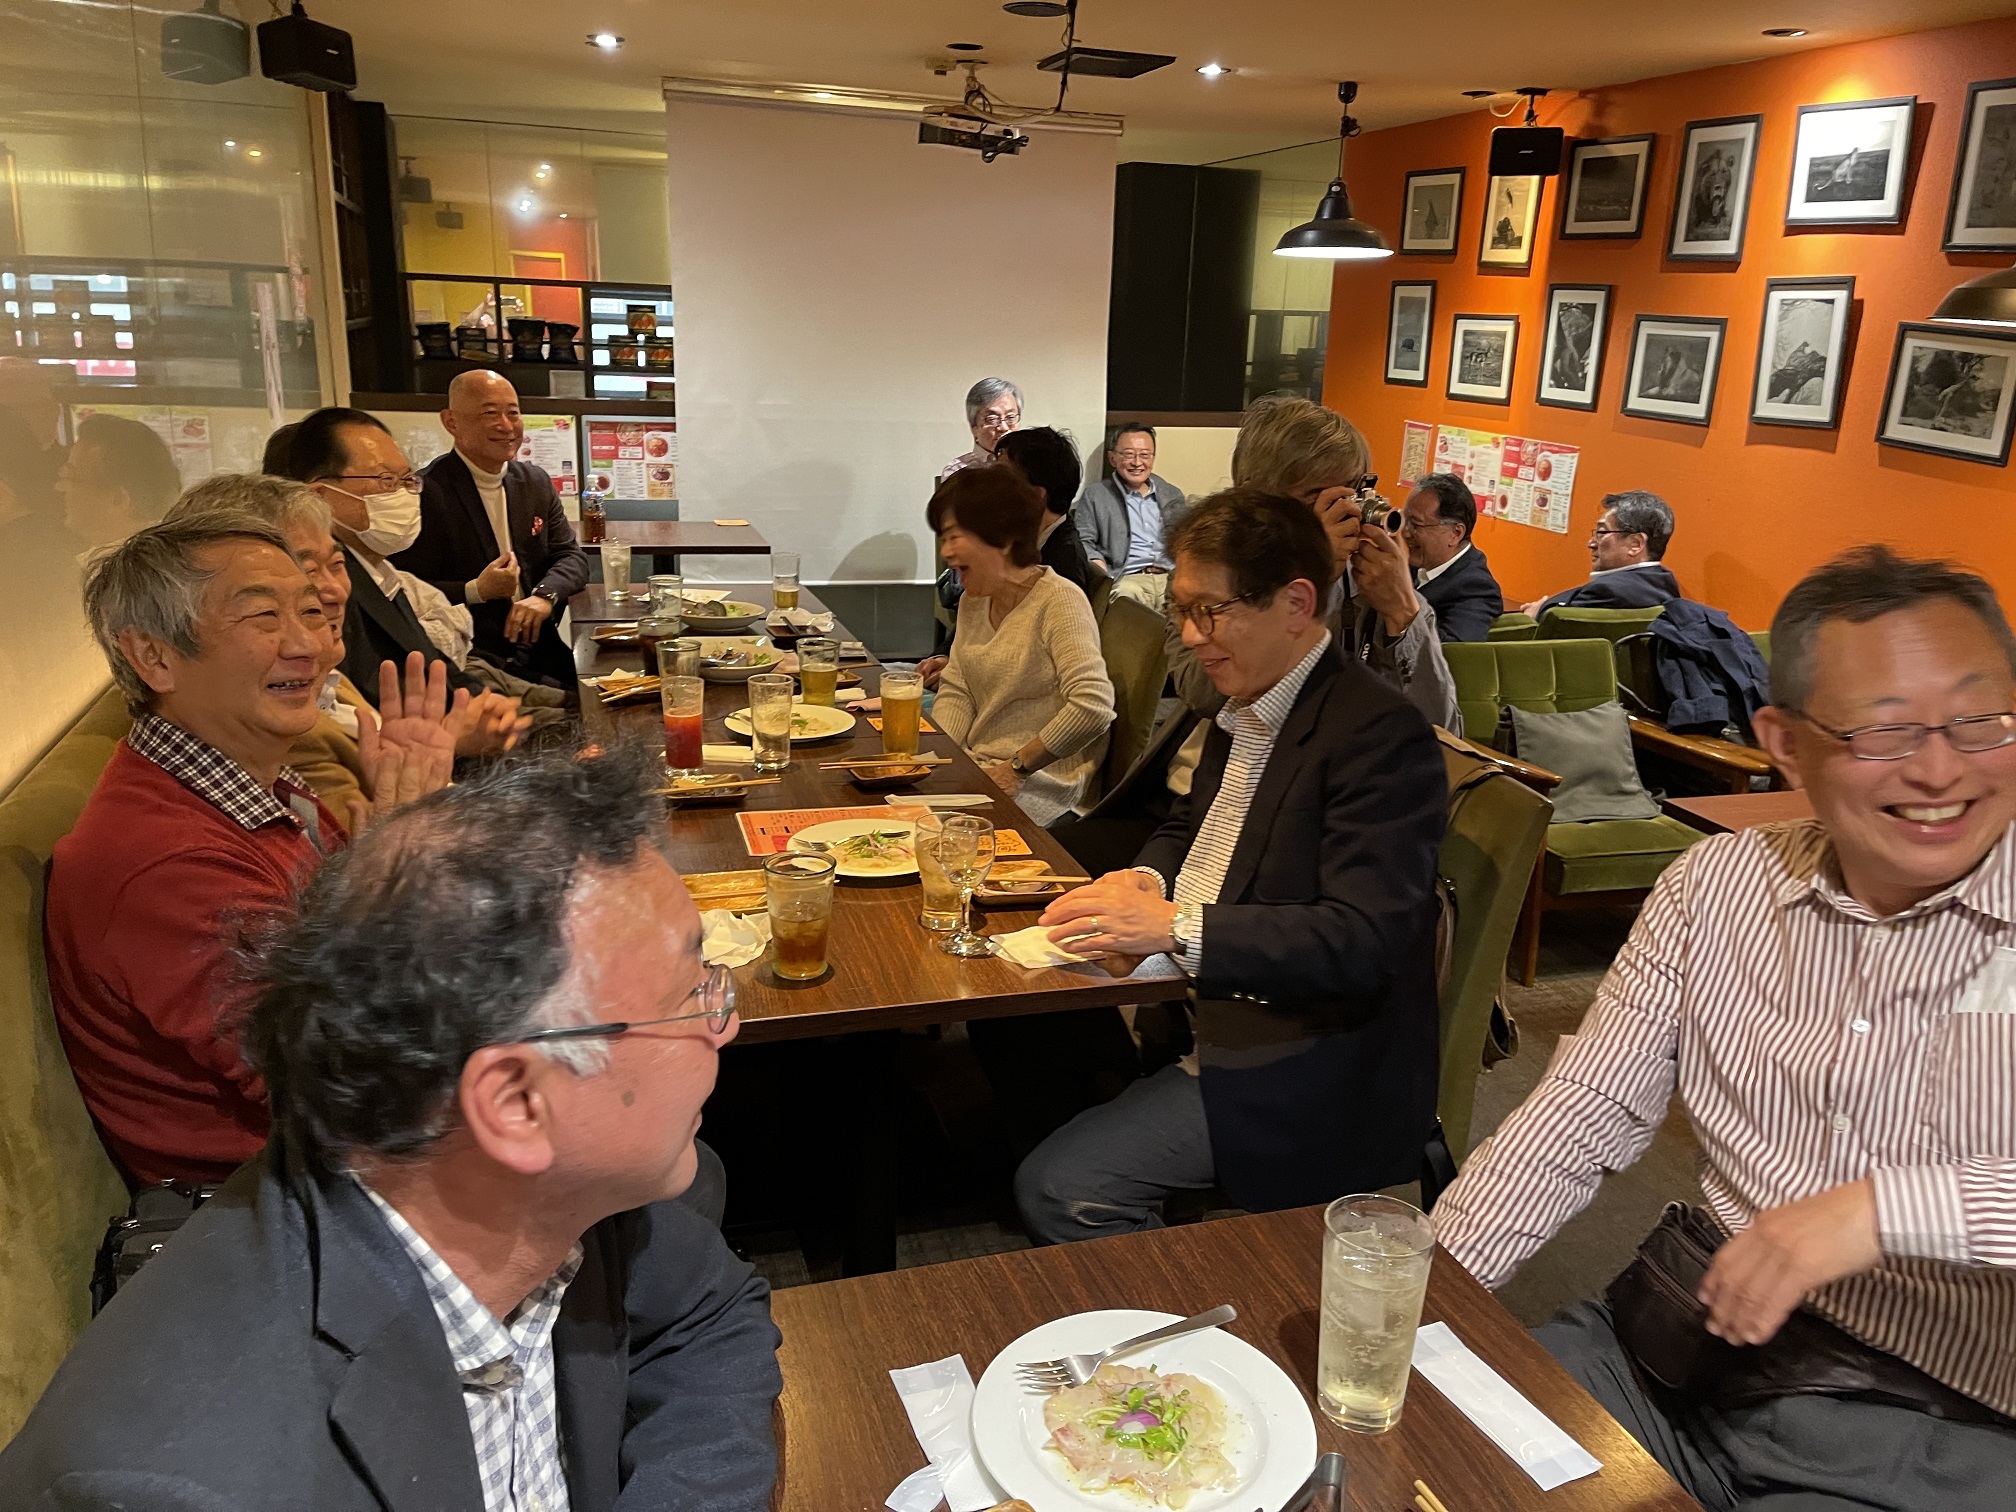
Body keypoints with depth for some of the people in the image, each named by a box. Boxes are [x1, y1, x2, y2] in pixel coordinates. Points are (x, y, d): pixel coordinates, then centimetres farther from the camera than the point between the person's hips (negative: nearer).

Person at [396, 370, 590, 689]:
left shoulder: (536, 482, 13)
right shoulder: (426, 493, -8)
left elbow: (572, 556, 12)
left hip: (541, 648, 7)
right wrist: (476, 591, -20)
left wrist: (545, 595, -8)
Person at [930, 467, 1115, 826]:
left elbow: (1094, 707, -24)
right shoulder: (972, 602, 12)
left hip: (1039, 782, -7)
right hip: (976, 766, 7)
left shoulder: (1059, 601, -15)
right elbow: (955, 692, 11)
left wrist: (1018, 767, -18)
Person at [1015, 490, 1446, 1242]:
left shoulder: (1381, 734, -19)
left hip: (1302, 1069, -9)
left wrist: (1176, 926, -30)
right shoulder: (1243, 709, 10)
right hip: (1204, 1008, 9)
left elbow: (1363, 940, -26)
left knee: (1061, 1188, -18)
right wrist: (1147, 881, -1)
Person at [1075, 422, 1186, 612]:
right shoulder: (1094, 494, 15)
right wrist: (1096, 562, -14)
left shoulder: (1172, 494, 25)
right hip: (1128, 579, -3)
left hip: (1174, 579, 3)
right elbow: (1083, 540, 9)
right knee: (1126, 594, -39)